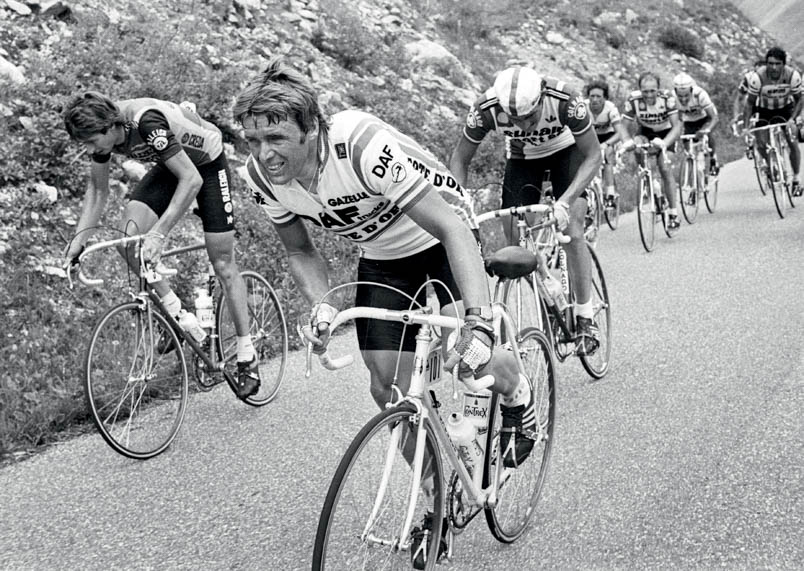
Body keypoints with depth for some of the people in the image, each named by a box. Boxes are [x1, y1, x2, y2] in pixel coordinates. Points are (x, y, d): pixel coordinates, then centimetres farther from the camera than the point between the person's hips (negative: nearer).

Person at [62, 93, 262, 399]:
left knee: (223, 265, -4)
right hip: (169, 166, 6)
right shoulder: (102, 132, -16)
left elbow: (192, 180, -39)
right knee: (129, 235, -19)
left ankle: (247, 357, 6)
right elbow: (98, 190, -3)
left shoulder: (147, 122, -38)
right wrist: (79, 238, -13)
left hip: (206, 163, -6)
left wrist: (158, 233, -43)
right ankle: (174, 310, -1)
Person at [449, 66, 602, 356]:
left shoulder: (565, 100, -38)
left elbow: (593, 156, -28)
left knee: (572, 233, -18)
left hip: (566, 150, -2)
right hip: (522, 157, 2)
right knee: (514, 240, -9)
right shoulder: (486, 109, -33)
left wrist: (564, 201, -41)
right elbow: (459, 159, -18)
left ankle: (585, 317, -4)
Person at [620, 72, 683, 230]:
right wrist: (627, 141, -45)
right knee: (637, 147, -25)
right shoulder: (633, 99, -30)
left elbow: (677, 126, -35)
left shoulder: (667, 98, -33)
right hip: (644, 131, 4)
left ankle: (673, 212, -8)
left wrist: (664, 143, -52)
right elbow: (626, 126, -23)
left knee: (665, 169, -15)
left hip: (665, 132, -4)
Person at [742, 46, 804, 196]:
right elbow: (749, 102, -18)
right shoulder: (757, 77, -30)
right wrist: (745, 126, -24)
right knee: (761, 146, -12)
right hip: (764, 110, 0)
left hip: (785, 108, 0)